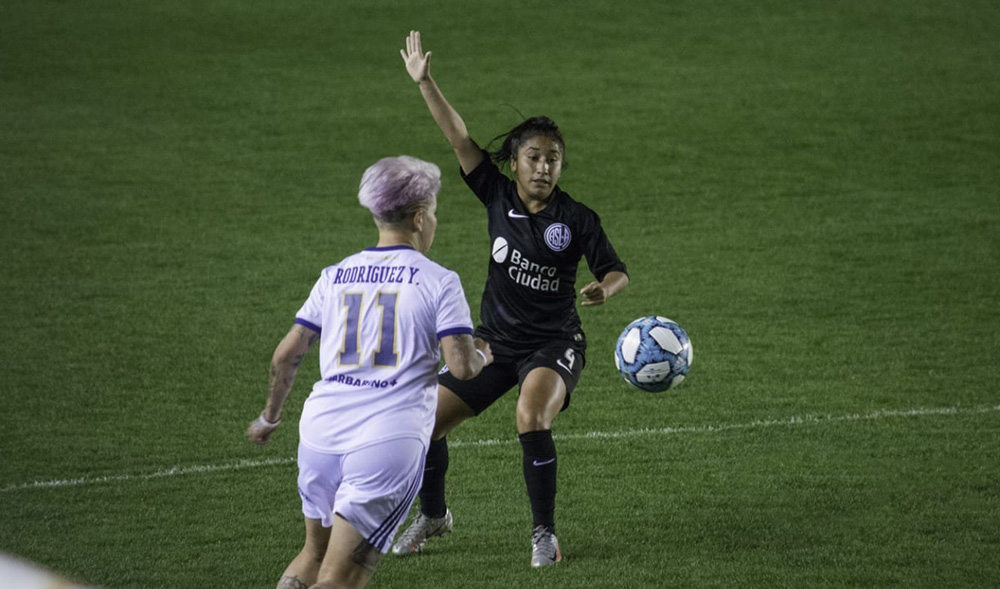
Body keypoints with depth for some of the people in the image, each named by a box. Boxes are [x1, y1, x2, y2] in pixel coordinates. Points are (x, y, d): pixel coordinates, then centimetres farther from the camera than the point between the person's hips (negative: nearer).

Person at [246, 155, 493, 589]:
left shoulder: (335, 276, 13)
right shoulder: (438, 282, 0)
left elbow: (286, 354, 14)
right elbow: (462, 368, -6)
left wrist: (270, 415, 30)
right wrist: (481, 356, 17)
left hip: (321, 430, 5)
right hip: (390, 441, -5)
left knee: (315, 553, 26)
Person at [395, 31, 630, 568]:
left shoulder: (577, 219, -10)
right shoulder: (498, 197, -3)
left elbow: (616, 271, -5)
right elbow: (458, 137, -7)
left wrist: (603, 289, -28)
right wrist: (424, 83, -12)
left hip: (553, 343, -4)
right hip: (495, 340, 4)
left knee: (531, 418, -32)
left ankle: (544, 532, -17)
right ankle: (433, 515, 27)